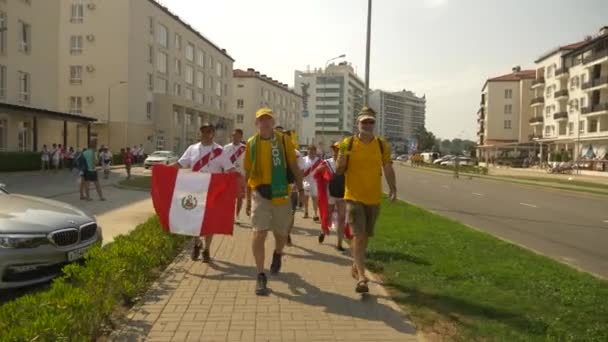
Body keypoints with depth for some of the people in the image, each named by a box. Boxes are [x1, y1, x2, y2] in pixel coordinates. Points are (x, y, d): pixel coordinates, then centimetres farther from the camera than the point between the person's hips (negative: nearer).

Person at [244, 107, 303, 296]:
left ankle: (277, 254, 47)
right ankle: (261, 276, 4)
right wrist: (248, 200, 9)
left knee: (281, 233, 13)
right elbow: (248, 173, 7)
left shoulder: (284, 140, 0)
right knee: (259, 233, -7)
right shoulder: (251, 143, 2)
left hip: (281, 194, 1)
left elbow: (294, 166, 4)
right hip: (260, 195, 0)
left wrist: (301, 188, 0)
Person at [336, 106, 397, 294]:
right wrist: (342, 157, -21)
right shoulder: (348, 143, -4)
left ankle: (356, 266, 38)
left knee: (365, 236, 17)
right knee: (358, 235, -11)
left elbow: (388, 168, 5)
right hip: (354, 197, -3)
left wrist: (392, 188, -7)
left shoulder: (382, 145, 2)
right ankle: (361, 277, -7)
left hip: (374, 198, 3)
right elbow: (340, 170, -1)